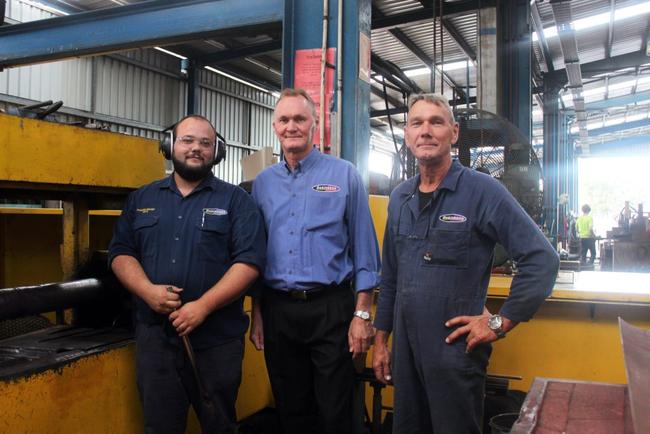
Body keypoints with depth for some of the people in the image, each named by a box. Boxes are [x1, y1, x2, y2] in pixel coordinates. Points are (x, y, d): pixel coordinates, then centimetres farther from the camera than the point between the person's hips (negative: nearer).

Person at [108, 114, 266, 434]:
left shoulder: (235, 200, 0)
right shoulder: (142, 199, 12)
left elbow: (249, 261, -9)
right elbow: (120, 253, 8)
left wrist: (203, 306, -18)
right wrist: (147, 290, -11)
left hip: (217, 337, -2)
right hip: (154, 335, 3)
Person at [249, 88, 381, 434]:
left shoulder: (344, 175, -2)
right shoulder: (263, 183, 8)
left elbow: (364, 249, -3)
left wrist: (362, 314, -8)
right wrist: (257, 314, 9)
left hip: (330, 308, -3)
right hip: (278, 310, 4)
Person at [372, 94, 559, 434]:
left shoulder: (483, 191, -10)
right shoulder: (400, 198, 8)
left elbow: (542, 259, -13)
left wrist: (501, 322, -12)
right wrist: (381, 340, 13)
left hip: (456, 347, -5)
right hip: (404, 348, 6)